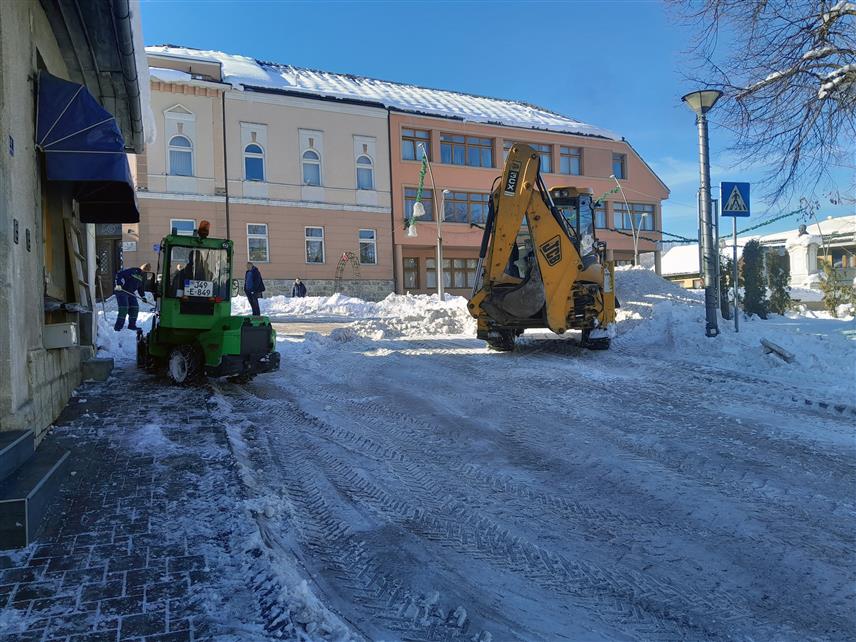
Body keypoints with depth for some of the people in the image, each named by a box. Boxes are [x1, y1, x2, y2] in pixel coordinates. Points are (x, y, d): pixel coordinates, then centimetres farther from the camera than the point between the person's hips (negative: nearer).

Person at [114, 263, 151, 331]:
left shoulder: (143, 277, 12)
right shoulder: (132, 271, -13)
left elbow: (141, 288, 20)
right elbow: (119, 275, -17)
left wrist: (143, 296, 9)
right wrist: (118, 284, -26)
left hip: (131, 293, 8)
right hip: (121, 291, -8)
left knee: (135, 308, 3)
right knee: (124, 309, -14)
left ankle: (132, 325, 14)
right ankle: (118, 327, -8)